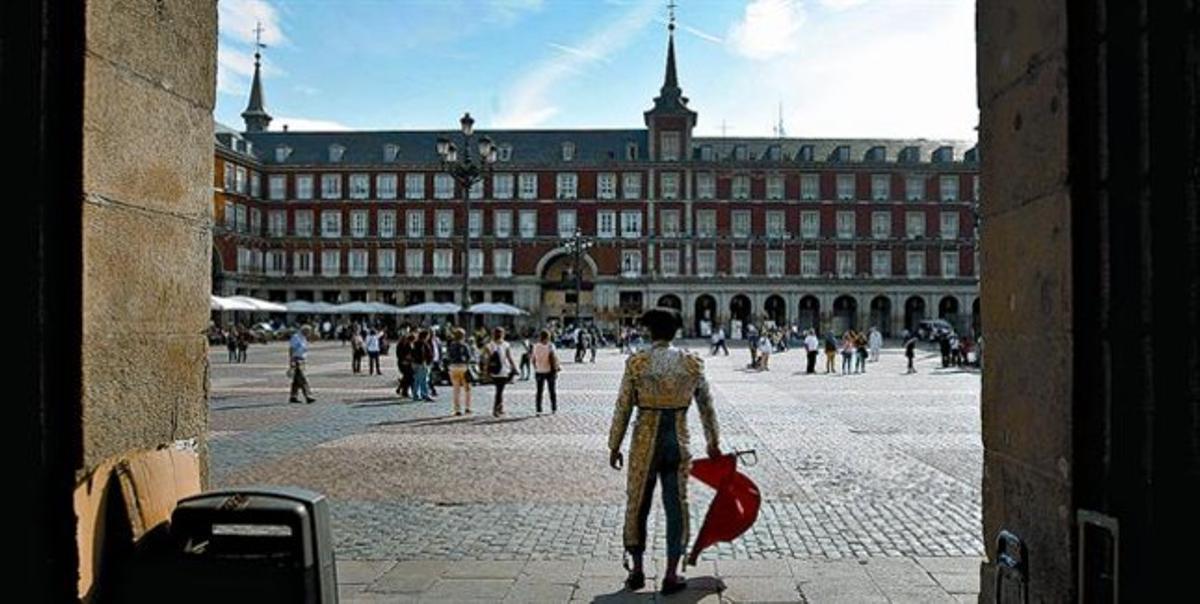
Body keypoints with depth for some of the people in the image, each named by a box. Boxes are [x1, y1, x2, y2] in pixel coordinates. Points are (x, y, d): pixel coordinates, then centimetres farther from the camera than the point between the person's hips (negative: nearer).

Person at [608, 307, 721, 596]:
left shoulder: (636, 362, -7)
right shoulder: (693, 363, -1)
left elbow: (623, 409, -6)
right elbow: (706, 406, 7)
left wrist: (614, 446, 5)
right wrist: (713, 442, 20)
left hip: (645, 443, -1)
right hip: (678, 443, 1)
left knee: (637, 505, 15)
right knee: (676, 507, 11)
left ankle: (637, 570, 23)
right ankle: (671, 575, 16)